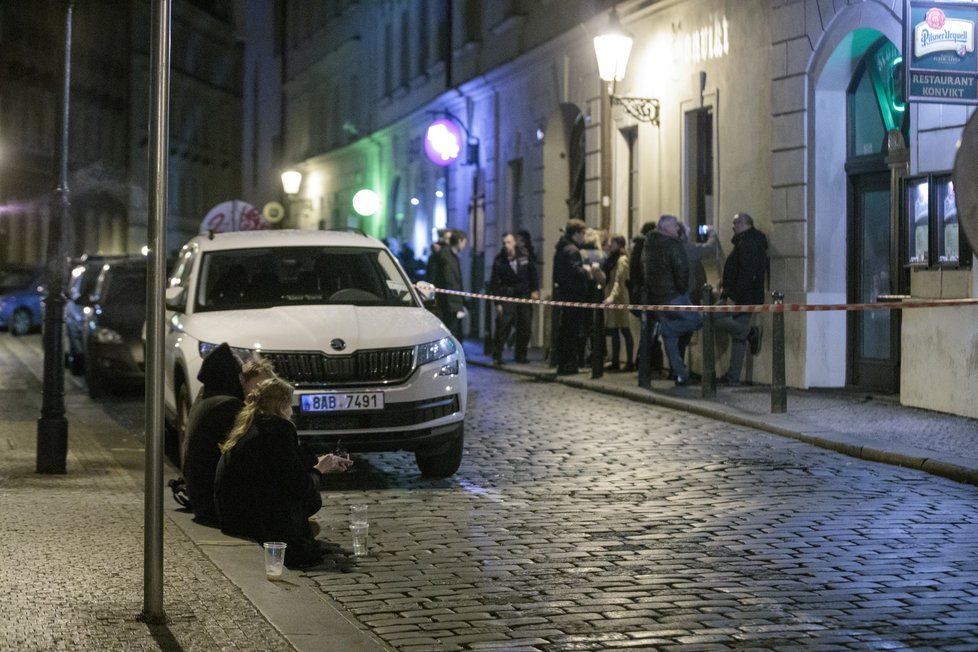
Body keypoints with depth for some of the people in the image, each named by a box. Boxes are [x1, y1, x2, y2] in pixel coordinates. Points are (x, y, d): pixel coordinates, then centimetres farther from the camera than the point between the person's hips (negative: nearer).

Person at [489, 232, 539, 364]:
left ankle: (521, 355, 16)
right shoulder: (499, 260, -6)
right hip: (507, 296, -3)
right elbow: (494, 283, -5)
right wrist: (497, 303, -10)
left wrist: (535, 290, 2)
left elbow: (532, 272, 11)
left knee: (524, 327, 5)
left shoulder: (524, 255, 1)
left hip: (524, 294, 3)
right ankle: (497, 356, -8)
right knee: (503, 325, -13)